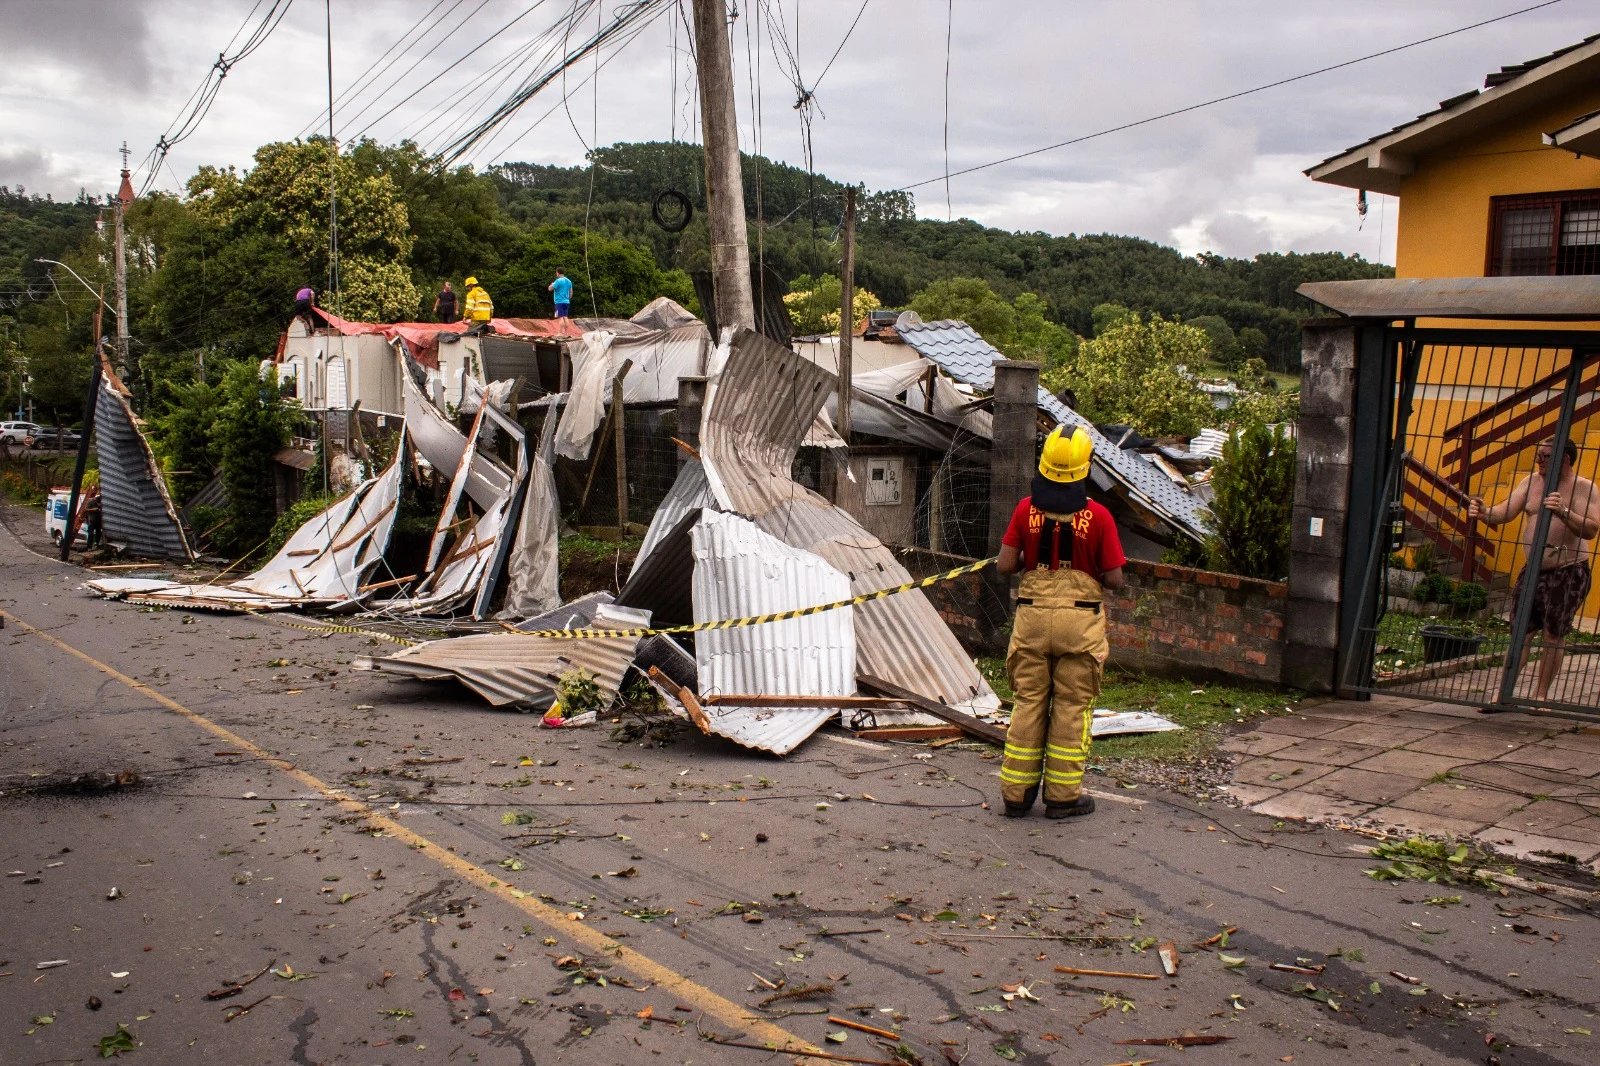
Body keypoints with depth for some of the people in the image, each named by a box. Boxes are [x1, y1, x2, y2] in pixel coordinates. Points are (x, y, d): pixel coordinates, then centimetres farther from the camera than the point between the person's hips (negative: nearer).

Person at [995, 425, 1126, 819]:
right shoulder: (1098, 516, -9)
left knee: (1027, 704, 10)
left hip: (1032, 616, 2)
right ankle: (1063, 796, 13)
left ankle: (1017, 793, 16)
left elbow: (1005, 565, -5)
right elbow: (1115, 579, -9)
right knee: (1072, 708, 7)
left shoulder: (1026, 510, -4)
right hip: (1080, 620, -2)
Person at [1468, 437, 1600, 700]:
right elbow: (1504, 512, -1)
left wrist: (1563, 512, -35)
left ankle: (1540, 696, 9)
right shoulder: (1531, 482, 7)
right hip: (1533, 570, 4)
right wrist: (1483, 513, -22)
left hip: (1569, 572, -4)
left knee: (1554, 633, 1)